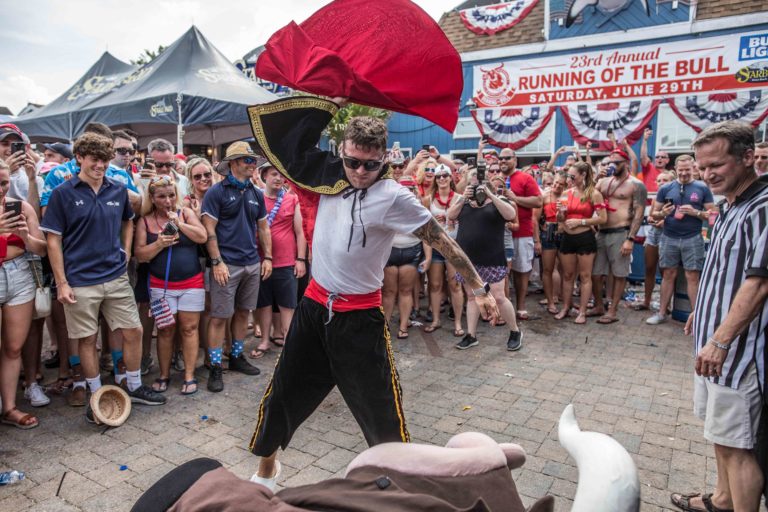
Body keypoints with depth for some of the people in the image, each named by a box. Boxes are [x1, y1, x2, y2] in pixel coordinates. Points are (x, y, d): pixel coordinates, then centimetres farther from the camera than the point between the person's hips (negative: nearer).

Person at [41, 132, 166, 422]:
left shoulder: (118, 190, 4)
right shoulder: (62, 194, -6)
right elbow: (53, 240, -6)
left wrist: (126, 252, 9)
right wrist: (62, 283, -10)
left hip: (116, 277, 4)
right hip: (80, 282, -3)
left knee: (133, 332, 6)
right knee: (87, 339, 8)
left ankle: (134, 387, 25)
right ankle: (97, 396, 24)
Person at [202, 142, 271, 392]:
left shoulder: (256, 193, 11)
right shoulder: (217, 192, -6)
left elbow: (263, 227, 16)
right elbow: (209, 229, -10)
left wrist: (267, 257, 9)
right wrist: (217, 262, -15)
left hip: (252, 264, 6)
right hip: (227, 265, -6)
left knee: (243, 313, 14)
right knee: (220, 316, -1)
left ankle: (237, 357, 29)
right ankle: (215, 368, 8)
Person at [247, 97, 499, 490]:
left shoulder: (394, 197, -14)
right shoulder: (329, 175, 0)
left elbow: (442, 241, -9)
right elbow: (286, 136, 5)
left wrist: (479, 288, -8)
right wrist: (334, 101, -2)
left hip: (359, 318, -4)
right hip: (314, 308, 5)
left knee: (380, 409, 6)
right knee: (282, 394, 17)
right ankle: (266, 468, 42)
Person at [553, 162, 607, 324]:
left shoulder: (594, 194, -7)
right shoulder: (567, 193, 6)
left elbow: (603, 219, -11)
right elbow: (560, 220, 13)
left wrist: (580, 221, -17)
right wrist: (560, 211, -9)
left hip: (585, 238, -4)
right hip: (567, 238, 5)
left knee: (585, 276, 3)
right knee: (567, 275, 12)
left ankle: (582, 312, 10)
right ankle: (565, 308, 23)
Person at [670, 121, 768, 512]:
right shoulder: (730, 206, 11)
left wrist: (720, 340, -25)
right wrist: (703, 310, 24)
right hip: (713, 338, 10)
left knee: (735, 443, 0)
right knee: (719, 431, 22)